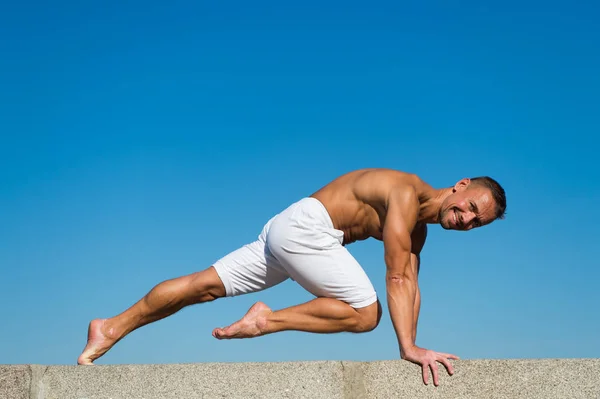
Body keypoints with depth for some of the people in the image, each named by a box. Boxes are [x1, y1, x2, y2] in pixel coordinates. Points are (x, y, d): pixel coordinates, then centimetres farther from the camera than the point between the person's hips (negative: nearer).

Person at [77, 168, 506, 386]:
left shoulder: (416, 228, 14)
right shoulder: (407, 192, -16)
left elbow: (410, 286, 13)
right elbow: (396, 278, -21)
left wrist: (411, 346, 4)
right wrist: (409, 347, -23)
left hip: (287, 233, 9)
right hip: (304, 225, -9)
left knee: (206, 285, 8)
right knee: (365, 312, -13)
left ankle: (114, 327, 12)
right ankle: (270, 319, -8)